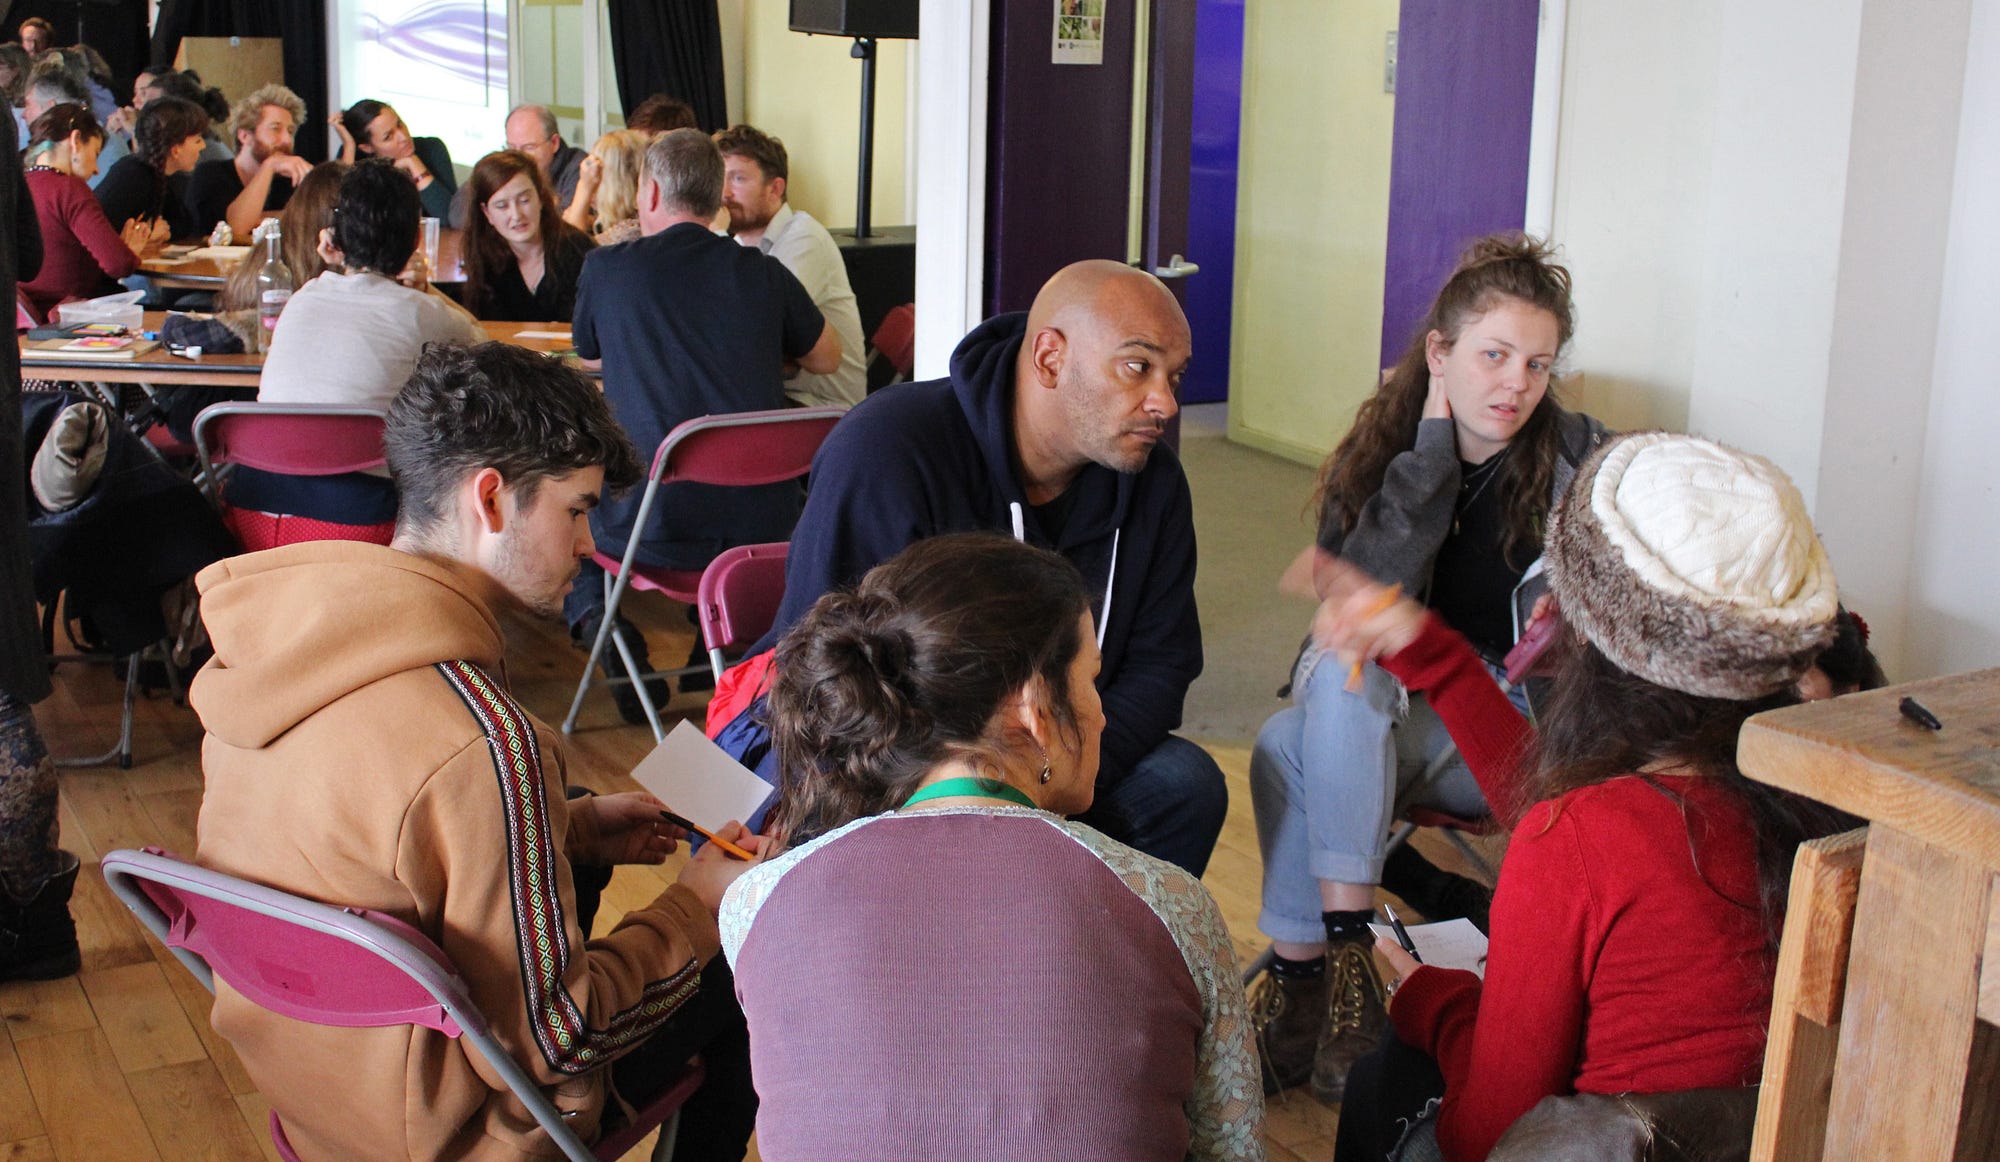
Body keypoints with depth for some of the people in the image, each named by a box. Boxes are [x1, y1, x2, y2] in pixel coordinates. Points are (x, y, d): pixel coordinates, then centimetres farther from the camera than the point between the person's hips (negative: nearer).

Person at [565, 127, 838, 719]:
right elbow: (827, 356, 19)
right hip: (762, 524, 2)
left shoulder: (606, 268, -2)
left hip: (656, 527, -2)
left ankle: (596, 621, 5)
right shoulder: (763, 273, 2)